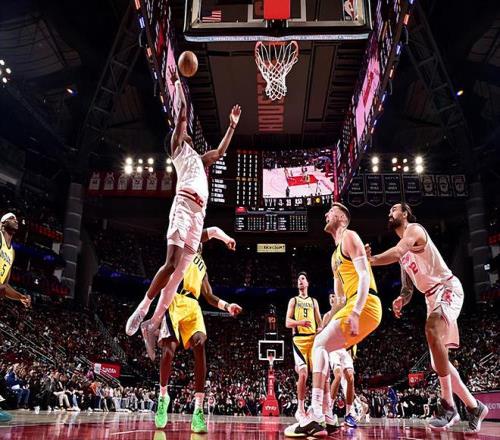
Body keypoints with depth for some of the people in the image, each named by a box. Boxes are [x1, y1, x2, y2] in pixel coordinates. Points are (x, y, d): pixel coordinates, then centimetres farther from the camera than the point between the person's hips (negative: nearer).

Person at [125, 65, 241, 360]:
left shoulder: (199, 158, 35)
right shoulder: (178, 147, 15)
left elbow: (221, 151, 45)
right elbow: (182, 113, 7)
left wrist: (232, 125, 45)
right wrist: (178, 82, 13)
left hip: (199, 213, 7)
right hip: (184, 205, -7)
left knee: (179, 274, -1)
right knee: (171, 264, -20)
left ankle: (153, 325, -1)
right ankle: (142, 309, -10)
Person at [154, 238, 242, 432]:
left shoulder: (202, 266, 31)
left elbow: (209, 296, 28)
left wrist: (227, 306, 13)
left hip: (192, 305, 4)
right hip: (173, 300, -4)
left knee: (200, 345, -19)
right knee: (169, 349, -16)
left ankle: (198, 410, -23)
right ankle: (163, 396, 12)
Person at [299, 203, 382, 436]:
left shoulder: (349, 236, -3)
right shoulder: (335, 255, 26)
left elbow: (364, 275, -16)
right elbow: (339, 297, 30)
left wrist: (355, 313, -26)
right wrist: (325, 325, 25)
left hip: (365, 305, -10)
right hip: (353, 307, 10)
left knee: (321, 344, -18)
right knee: (320, 346, 10)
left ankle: (317, 416, -23)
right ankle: (322, 416, 9)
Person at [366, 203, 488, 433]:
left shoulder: (414, 229, -6)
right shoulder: (403, 250, 20)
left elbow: (396, 253, -29)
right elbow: (407, 287, 20)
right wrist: (401, 300, -1)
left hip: (448, 288, -10)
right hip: (432, 297, 10)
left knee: (432, 330, -36)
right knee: (438, 362, 6)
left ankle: (448, 405, -29)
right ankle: (474, 406, 21)